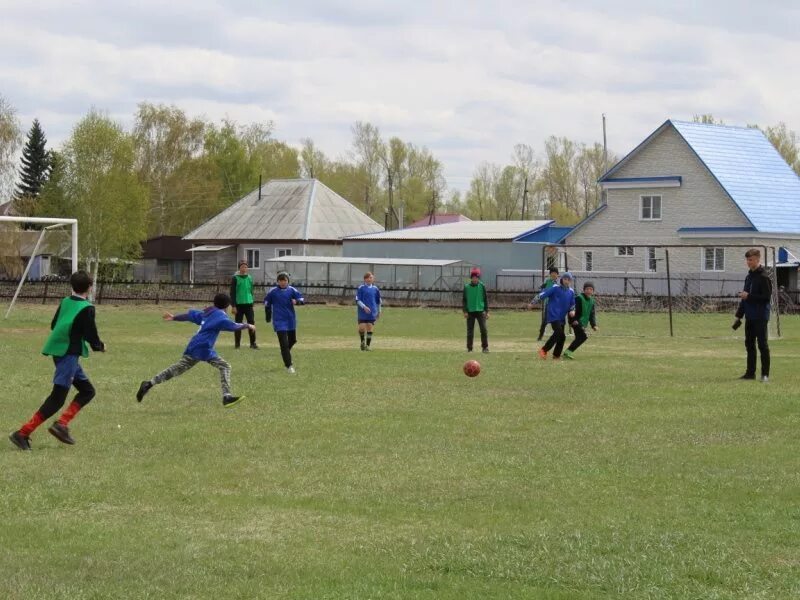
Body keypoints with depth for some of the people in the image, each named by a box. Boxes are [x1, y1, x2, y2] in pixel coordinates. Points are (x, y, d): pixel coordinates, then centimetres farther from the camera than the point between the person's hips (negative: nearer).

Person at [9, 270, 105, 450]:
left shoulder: (65, 302, 9)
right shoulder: (86, 309, -12)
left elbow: (54, 325, 17)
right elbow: (91, 336, -13)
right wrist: (100, 346, 7)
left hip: (59, 352, 9)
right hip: (69, 354, -9)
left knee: (87, 390, 15)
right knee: (57, 399, -7)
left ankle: (62, 424, 3)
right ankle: (23, 433, -12)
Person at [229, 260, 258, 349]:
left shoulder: (249, 278, 10)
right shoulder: (235, 278, -3)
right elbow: (232, 293, -5)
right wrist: (233, 305, -10)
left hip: (248, 304, 3)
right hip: (239, 304, -3)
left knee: (251, 323, -3)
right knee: (238, 324, 4)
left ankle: (253, 343, 2)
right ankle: (237, 343, 12)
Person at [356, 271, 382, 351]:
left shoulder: (375, 289, 7)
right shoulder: (361, 288, -2)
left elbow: (378, 301, 17)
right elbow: (357, 300, -6)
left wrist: (379, 311, 18)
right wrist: (364, 307, -19)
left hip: (372, 313, 2)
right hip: (362, 312, -2)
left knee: (370, 328, -2)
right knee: (362, 328, -7)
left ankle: (368, 345, 7)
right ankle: (362, 341, 19)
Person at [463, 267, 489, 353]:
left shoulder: (482, 286, 3)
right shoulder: (467, 287, 3)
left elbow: (486, 299, 6)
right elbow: (464, 300, 6)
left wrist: (487, 311, 2)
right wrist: (465, 311, -3)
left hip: (480, 311, -1)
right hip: (470, 311, 1)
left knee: (483, 329, -8)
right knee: (470, 331, 4)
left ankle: (485, 347, -1)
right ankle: (469, 348, 10)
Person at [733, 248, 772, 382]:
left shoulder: (763, 277, -10)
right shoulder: (749, 277, 15)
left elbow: (767, 297, -16)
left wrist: (749, 296, -19)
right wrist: (739, 316, 17)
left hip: (760, 317, -8)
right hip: (749, 317, 8)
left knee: (762, 344, -6)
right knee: (749, 344, 10)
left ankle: (765, 374, -4)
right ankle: (750, 372, 16)